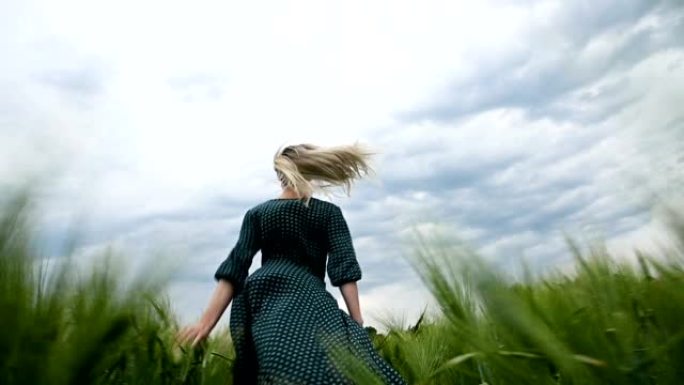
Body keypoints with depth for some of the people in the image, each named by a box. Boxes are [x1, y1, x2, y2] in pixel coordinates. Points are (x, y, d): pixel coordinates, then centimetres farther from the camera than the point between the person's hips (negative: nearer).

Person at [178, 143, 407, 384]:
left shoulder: (257, 214, 17)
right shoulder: (329, 212, 12)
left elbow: (234, 268, 8)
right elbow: (344, 267, 2)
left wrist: (206, 322, 4)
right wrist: (357, 325, 2)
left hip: (259, 297, 4)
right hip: (305, 297, -3)